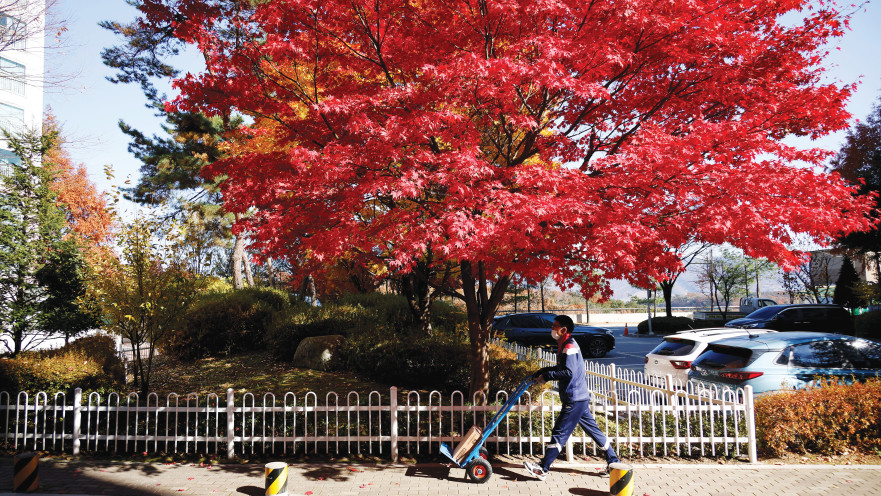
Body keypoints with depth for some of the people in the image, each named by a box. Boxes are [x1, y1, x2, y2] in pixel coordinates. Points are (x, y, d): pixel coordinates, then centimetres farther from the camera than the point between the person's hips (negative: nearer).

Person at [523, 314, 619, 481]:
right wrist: (543, 372, 12)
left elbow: (568, 372, -26)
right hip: (579, 398, 10)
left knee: (559, 433, -7)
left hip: (575, 400, -10)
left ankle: (542, 469, -4)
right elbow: (561, 368, 23)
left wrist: (547, 376, -18)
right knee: (593, 429, 15)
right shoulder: (565, 345, 15)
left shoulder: (569, 347, -17)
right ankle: (614, 462, 22)